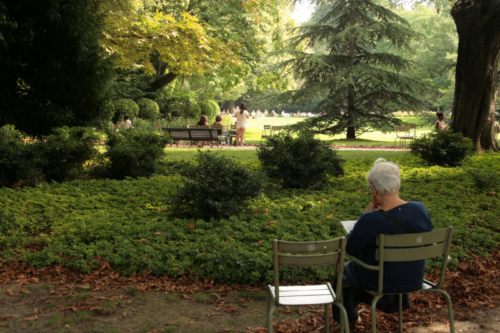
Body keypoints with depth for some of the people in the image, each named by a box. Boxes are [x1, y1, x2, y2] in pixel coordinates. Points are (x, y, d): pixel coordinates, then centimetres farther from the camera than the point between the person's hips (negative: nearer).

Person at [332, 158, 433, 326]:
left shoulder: (370, 220, -32)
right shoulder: (420, 209, -17)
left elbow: (350, 249, -15)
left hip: (380, 283, -5)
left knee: (344, 270, 29)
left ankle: (346, 316, 48)